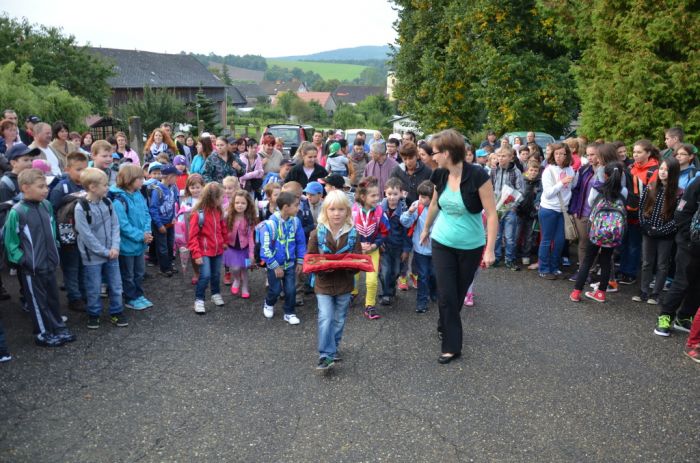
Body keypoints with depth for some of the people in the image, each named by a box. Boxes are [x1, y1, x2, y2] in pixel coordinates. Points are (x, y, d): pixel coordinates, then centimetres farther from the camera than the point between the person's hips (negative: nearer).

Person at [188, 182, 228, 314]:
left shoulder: (218, 211, -1)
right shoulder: (198, 214, -19)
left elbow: (223, 228, 14)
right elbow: (192, 236, -17)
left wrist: (225, 242, 19)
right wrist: (196, 254, -19)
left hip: (218, 250, 6)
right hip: (204, 251, -6)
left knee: (216, 275, 16)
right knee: (205, 275, -11)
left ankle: (216, 294, 38)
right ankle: (199, 300, 5)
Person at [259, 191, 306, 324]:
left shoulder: (295, 221, -11)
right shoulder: (270, 224, -23)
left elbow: (301, 243, 1)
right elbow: (265, 249, -18)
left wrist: (300, 261, 2)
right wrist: (275, 266, -15)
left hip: (290, 263, 3)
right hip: (274, 264, -3)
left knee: (291, 289, 4)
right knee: (276, 290, 10)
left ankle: (289, 313, 26)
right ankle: (268, 304, 43)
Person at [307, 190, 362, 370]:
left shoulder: (353, 234, -4)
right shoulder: (317, 234, -8)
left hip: (344, 284, 2)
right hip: (323, 284, -2)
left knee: (339, 319, 16)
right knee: (325, 319, -10)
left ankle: (334, 347, 36)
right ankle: (326, 355, -3)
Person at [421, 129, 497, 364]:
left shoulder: (477, 176, -20)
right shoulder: (440, 176, -5)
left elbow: (491, 214, -18)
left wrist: (490, 249, -20)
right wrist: (426, 228, 26)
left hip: (470, 247, -3)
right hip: (442, 243, 3)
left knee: (460, 293, 15)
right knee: (445, 295, -2)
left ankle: (445, 327, 41)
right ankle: (451, 346, 11)